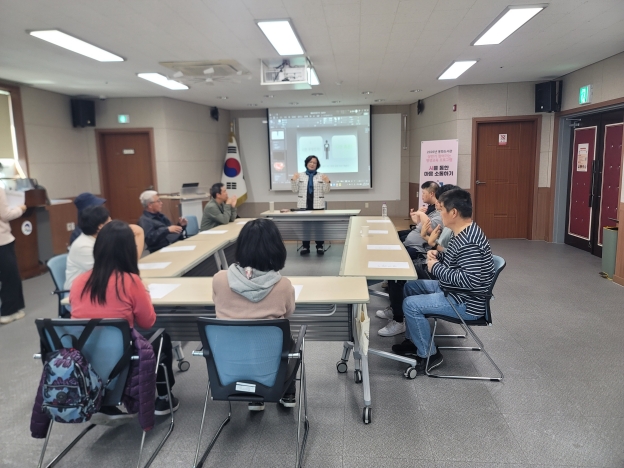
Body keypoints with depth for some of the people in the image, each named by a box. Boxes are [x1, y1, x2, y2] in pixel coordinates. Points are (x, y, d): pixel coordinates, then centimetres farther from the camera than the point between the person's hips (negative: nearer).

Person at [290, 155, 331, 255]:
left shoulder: (321, 176, 7)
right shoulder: (300, 175, 9)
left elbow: (325, 191, 4)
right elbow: (295, 190, 7)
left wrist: (327, 182, -13)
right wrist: (293, 180, -8)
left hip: (318, 205, -1)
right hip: (303, 205, 1)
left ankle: (320, 246, 9)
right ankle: (305, 247, 10)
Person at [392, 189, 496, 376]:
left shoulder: (469, 242, -29)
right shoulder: (461, 232, 4)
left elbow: (471, 280, -35)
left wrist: (436, 268, -24)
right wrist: (438, 255, 1)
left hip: (466, 302, -11)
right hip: (452, 289, 11)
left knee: (410, 304, -17)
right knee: (410, 286, 16)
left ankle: (429, 355, 3)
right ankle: (413, 341, 25)